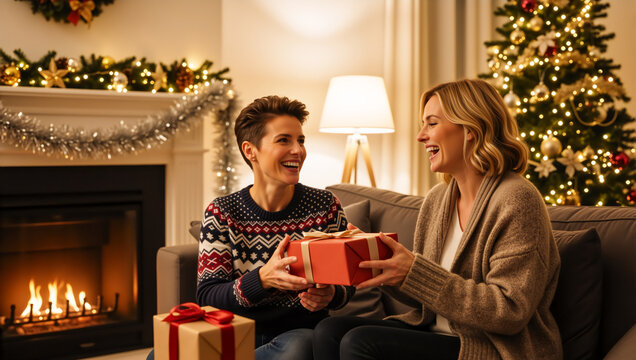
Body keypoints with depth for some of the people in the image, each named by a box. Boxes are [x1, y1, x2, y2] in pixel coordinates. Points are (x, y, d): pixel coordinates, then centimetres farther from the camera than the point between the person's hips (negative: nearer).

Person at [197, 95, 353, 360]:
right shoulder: (222, 213, -1)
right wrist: (263, 279, -27)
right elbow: (206, 296, -8)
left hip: (301, 331, 3)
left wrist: (329, 296, -18)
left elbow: (346, 285, 8)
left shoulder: (324, 206, 1)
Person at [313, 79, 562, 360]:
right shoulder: (437, 199, 9)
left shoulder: (517, 200, -15)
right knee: (329, 331, -11)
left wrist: (414, 272, -24)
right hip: (437, 334, 7)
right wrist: (385, 268, -7)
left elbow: (510, 311, -21)